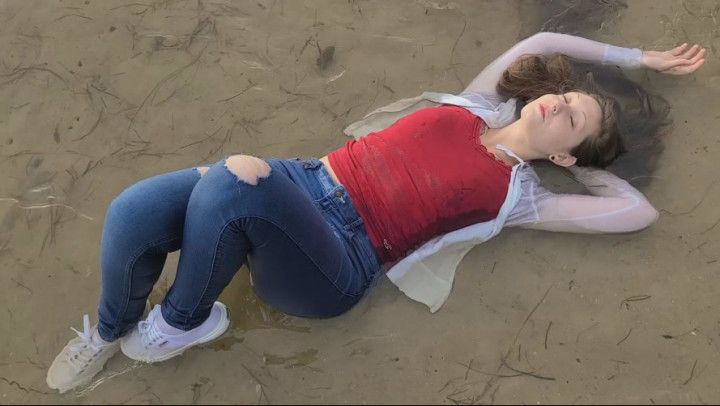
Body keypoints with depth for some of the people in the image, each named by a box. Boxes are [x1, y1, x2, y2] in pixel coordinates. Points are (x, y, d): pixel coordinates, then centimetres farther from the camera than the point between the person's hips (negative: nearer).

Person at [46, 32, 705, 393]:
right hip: (302, 187, 5)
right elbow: (541, 42, 25)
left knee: (236, 176, -36)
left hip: (335, 267, -4)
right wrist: (635, 58, 33)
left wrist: (587, 162, 14)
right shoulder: (476, 107, 15)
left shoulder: (517, 194, 4)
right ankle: (109, 332, 14)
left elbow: (642, 211, 1)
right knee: (132, 214, -20)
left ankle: (183, 322, -6)